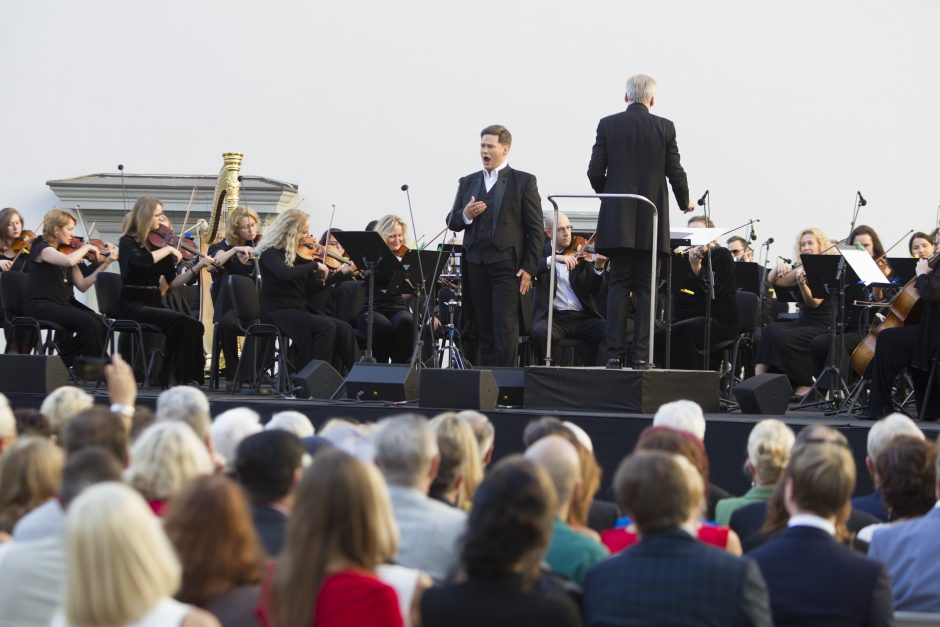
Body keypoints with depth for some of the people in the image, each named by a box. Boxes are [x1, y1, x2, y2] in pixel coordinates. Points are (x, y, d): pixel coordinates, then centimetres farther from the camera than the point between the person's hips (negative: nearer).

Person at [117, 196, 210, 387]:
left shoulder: (158, 243, 13)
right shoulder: (128, 242, -2)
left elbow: (173, 283, 10)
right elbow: (142, 261, -27)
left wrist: (198, 267, -1)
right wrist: (168, 249, -16)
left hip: (155, 305, 6)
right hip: (133, 307, -5)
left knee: (195, 326, -21)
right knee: (178, 321, -30)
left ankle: (189, 376, -18)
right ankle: (170, 376, -20)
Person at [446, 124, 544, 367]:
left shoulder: (524, 181, 2)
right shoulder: (467, 182, 16)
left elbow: (535, 228, -1)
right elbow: (451, 222, 15)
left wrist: (529, 268, -8)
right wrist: (465, 215, -8)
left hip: (507, 265, -4)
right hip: (475, 265, 4)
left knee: (505, 328, -9)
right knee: (484, 329, 5)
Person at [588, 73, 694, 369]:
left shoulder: (608, 125, -1)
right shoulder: (664, 128, -2)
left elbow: (595, 172, -2)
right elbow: (675, 173, 0)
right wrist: (684, 202, 19)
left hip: (616, 220, 1)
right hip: (651, 222, 0)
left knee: (618, 285, 3)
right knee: (645, 287, 3)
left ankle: (615, 352, -3)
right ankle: (641, 353, -1)